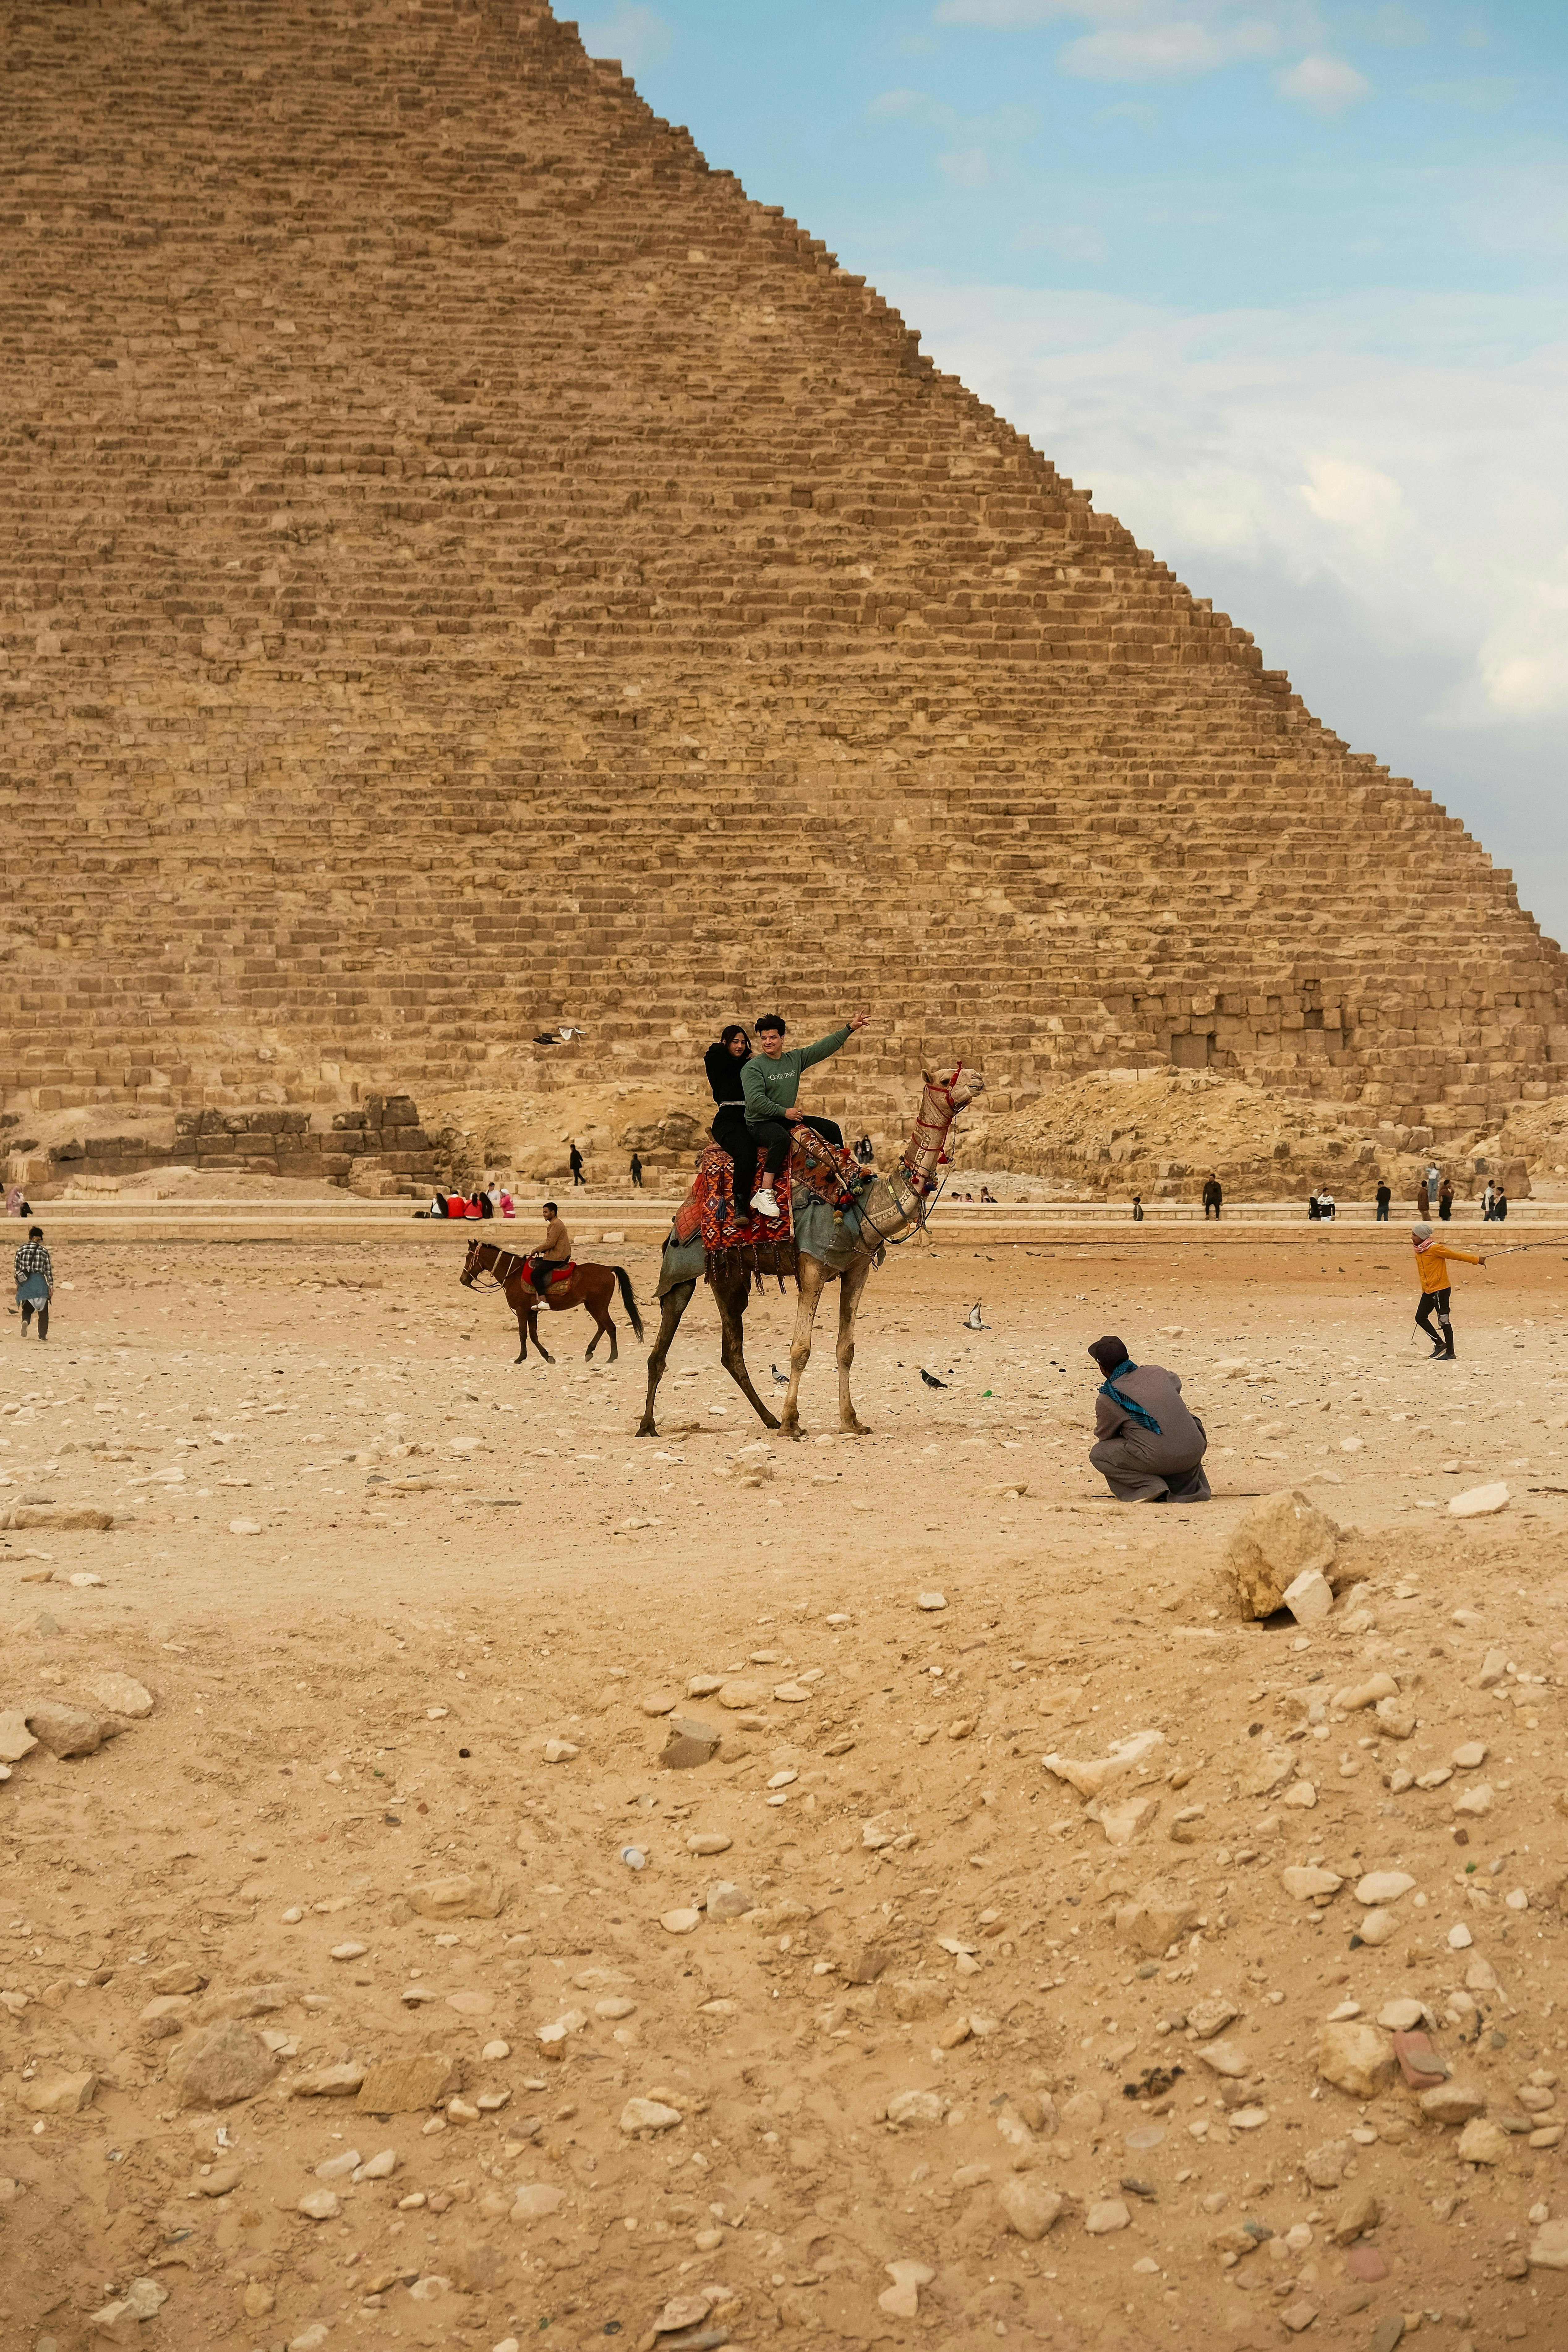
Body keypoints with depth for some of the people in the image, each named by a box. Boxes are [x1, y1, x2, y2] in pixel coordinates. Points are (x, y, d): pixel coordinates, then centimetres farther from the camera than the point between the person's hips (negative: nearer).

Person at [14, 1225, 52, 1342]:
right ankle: (43, 1334, 6)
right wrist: (51, 1286, 2)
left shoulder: (22, 1249, 3)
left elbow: (17, 1268, 5)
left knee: (27, 1307, 11)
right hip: (39, 1280, -1)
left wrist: (17, 1283, 14)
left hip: (24, 1281, 1)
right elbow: (49, 1269, -2)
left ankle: (25, 1321, -22)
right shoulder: (44, 1251, -1)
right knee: (43, 1310, 9)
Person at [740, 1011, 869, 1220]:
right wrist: (784, 1112, -20)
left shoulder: (796, 1059, 7)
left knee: (832, 1128, 9)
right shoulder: (753, 1067, -11)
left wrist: (850, 1029, 7)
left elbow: (825, 1047, 10)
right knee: (781, 1138, -40)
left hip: (787, 1119, 8)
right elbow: (756, 1100, -21)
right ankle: (764, 1193, -41)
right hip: (760, 1123, -8)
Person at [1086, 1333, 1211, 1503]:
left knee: (1097, 1454, 12)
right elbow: (1175, 1382, 39)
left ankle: (1149, 1485, -1)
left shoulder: (1107, 1399, 0)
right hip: (1195, 1454, 5)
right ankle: (1189, 1487, 27)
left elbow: (1105, 1436, 17)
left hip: (1160, 1460, -5)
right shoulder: (1155, 1372, 13)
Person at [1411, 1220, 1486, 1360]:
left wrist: (1477, 1260, -9)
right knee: (1420, 1318, 10)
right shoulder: (1419, 1251, 10)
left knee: (1444, 1322, -5)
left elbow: (1457, 1255, -12)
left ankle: (1450, 1353, 2)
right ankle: (1440, 1343, 22)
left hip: (1440, 1290, -9)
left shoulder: (1435, 1249, -15)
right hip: (1428, 1292, 9)